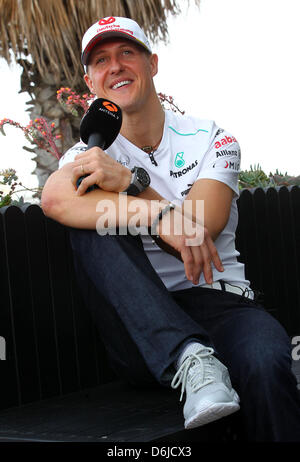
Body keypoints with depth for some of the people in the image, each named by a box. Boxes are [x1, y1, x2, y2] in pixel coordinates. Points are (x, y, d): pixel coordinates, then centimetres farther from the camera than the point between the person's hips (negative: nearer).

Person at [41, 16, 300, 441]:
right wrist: (160, 216, -29)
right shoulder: (91, 155, 10)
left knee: (265, 364, -36)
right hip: (140, 328, 2)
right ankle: (190, 359, -35)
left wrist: (129, 181, -17)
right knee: (94, 226, -24)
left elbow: (200, 233, -8)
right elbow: (54, 198, -18)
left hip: (217, 301, -1)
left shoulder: (211, 141, 9)